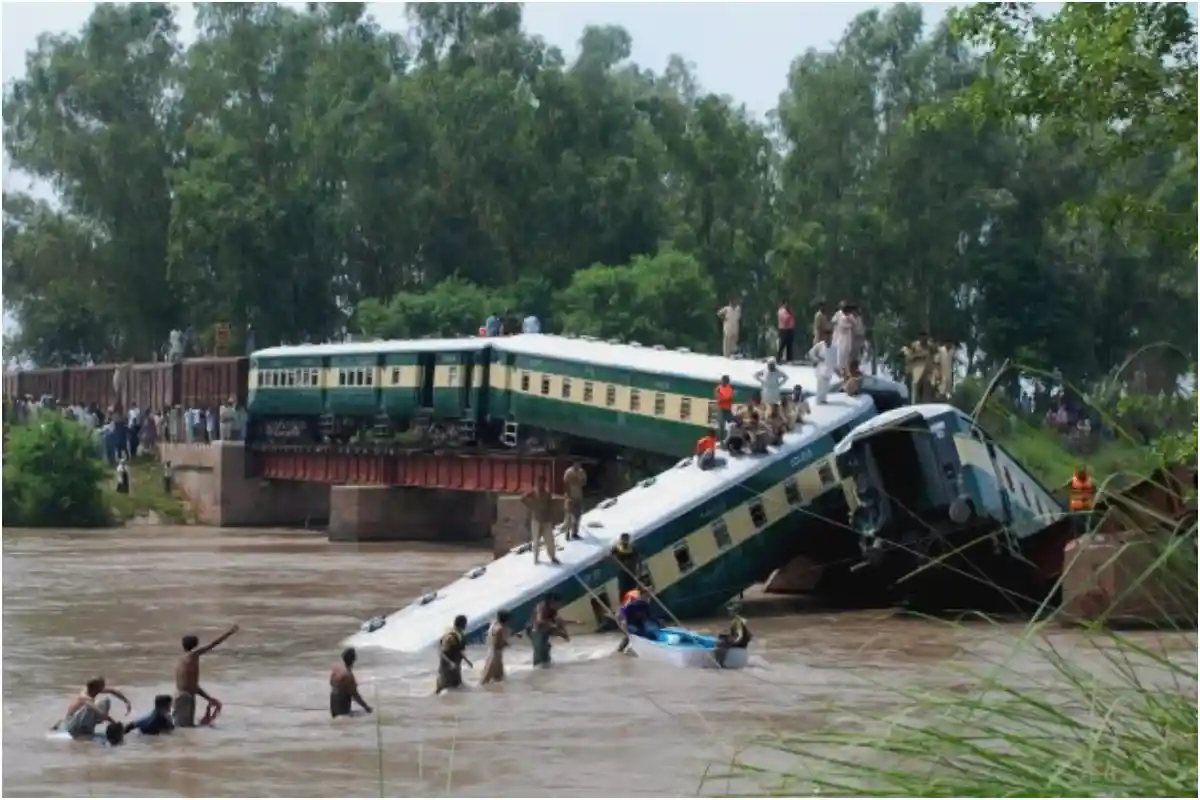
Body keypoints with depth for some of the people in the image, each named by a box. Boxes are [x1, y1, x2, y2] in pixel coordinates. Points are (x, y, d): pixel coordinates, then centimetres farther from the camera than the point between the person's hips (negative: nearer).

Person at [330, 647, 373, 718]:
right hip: (342, 701, -9)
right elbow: (354, 694, -24)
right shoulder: (348, 675, -31)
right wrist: (366, 707, -13)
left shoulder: (336, 667, -7)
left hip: (334, 698, 9)